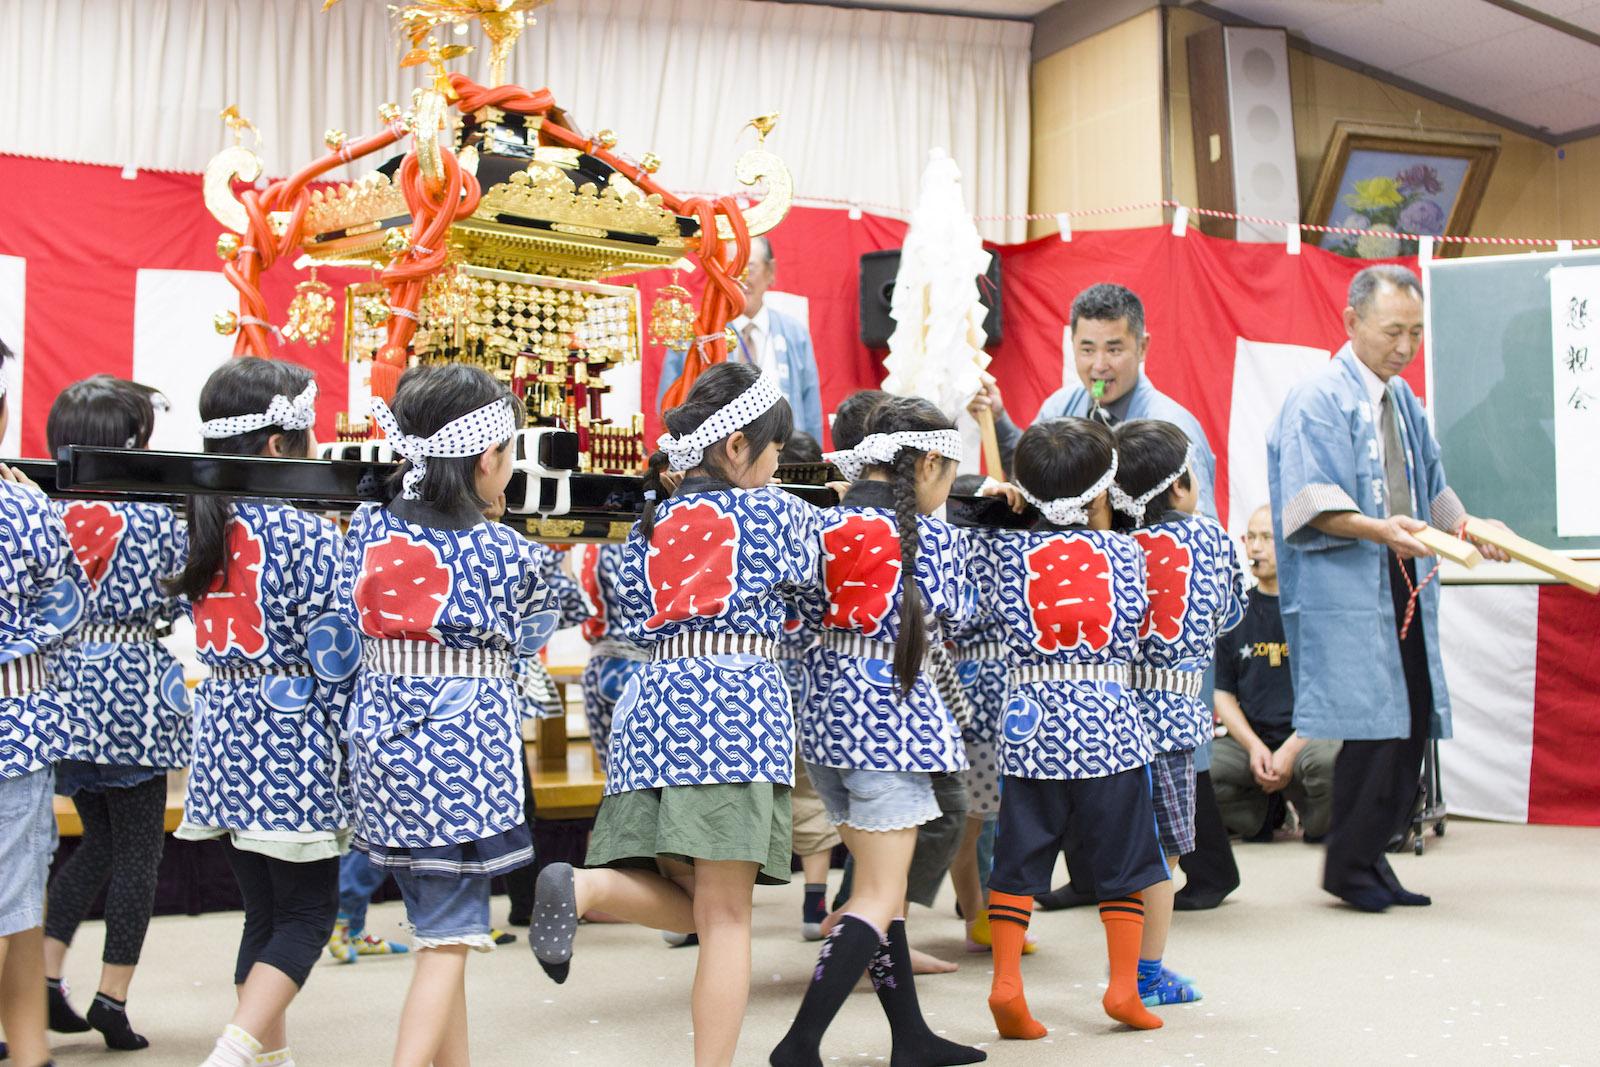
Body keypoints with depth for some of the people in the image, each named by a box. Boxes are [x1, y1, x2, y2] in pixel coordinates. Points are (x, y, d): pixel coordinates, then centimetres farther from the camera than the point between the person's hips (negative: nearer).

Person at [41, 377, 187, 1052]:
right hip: (132, 698, -5)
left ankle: (44, 976, 17)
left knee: (98, 840, 21)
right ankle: (112, 998, 9)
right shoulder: (156, 521, -12)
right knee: (137, 850, 7)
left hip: (64, 694, 5)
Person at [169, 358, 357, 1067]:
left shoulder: (205, 525, 7)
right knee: (308, 913, 3)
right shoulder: (306, 533, -14)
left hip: (226, 740, 7)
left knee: (265, 910, 15)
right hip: (292, 741, -7)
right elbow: (334, 656, -13)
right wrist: (351, 744, -5)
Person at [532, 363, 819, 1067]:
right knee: (724, 915, -2)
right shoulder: (777, 512, 5)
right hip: (736, 705, -5)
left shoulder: (653, 520, 17)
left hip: (650, 702, 5)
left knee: (692, 904, 12)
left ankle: (585, 886, -14)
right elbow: (810, 572, 23)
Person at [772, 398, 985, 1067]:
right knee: (879, 898, -1)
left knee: (880, 881, 16)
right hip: (892, 717, -7)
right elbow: (950, 614, 6)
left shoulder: (820, 527, 5)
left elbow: (801, 616, 9)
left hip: (825, 713, 7)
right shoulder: (933, 536, -8)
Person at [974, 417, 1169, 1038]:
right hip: (1108, 723, -1)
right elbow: (1132, 621, 12)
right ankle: (1124, 986, 14)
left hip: (1031, 724, 1)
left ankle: (1006, 984, 4)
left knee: (1019, 859, 7)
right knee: (1121, 858, 11)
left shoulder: (1004, 551, 0)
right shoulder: (1122, 550, 1)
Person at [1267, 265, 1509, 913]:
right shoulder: (1318, 399, -7)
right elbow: (1311, 502, -16)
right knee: (1375, 726, -11)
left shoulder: (1405, 404, 20)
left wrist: (1468, 529, 8)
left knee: (1409, 725, 7)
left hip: (1404, 589, 8)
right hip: (1346, 595, -8)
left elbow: (1432, 488, 27)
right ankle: (1347, 866, 3)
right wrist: (1379, 530, -30)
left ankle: (1371, 856, 18)